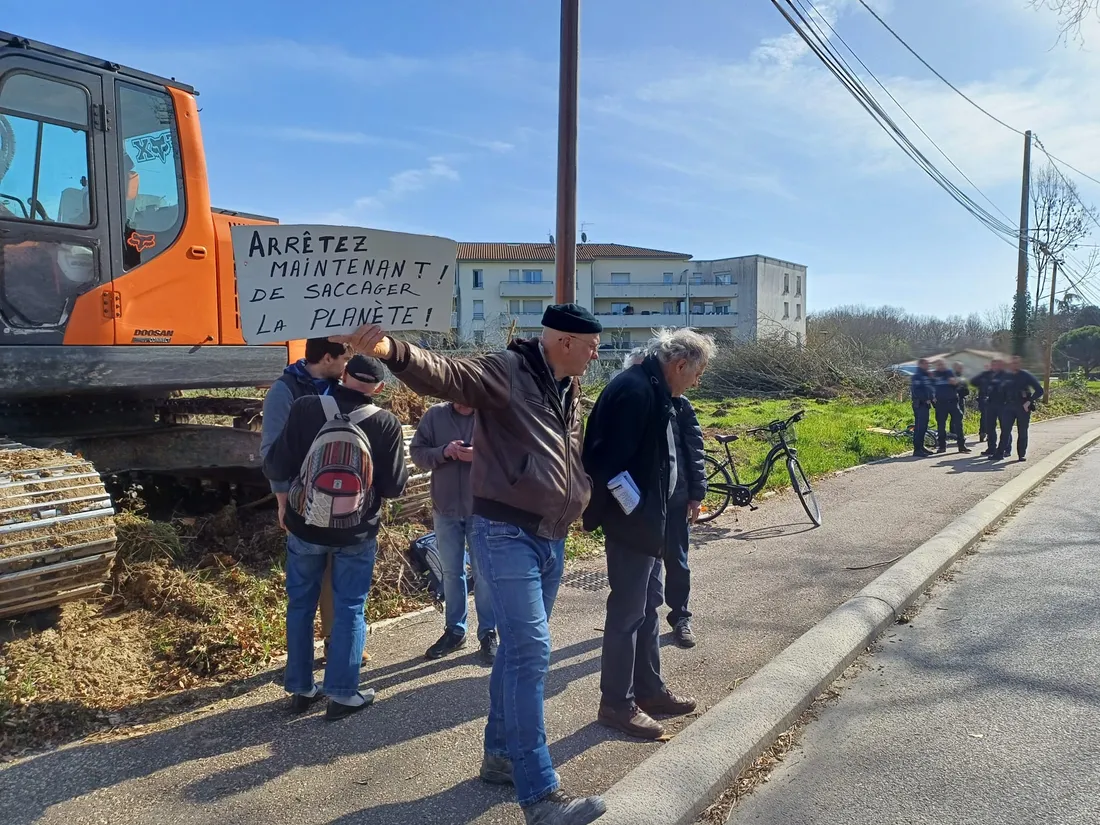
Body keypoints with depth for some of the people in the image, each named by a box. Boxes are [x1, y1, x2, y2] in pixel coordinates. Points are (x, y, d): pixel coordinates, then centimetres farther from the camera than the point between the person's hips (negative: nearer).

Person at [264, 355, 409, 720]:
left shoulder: (305, 408, -13)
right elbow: (395, 486, -7)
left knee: (301, 605, 16)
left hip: (304, 526, 1)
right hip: (356, 533, -1)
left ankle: (301, 688, 27)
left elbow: (276, 468, -9)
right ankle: (342, 694, 16)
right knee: (349, 609, 10)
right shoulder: (387, 424, -13)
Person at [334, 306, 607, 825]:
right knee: (530, 653, -10)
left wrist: (580, 502, 15)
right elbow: (442, 373, -31)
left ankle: (500, 755, 33)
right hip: (507, 534, -8)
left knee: (519, 650, 17)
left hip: (552, 540, 9)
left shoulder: (571, 393, 14)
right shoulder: (504, 371, -13)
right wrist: (391, 351, -50)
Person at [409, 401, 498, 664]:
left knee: (483, 572, 6)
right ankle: (454, 630, 28)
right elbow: (416, 452, 0)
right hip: (445, 509, 3)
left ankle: (488, 634, 18)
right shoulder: (435, 415, 0)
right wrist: (443, 452, -17)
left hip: (482, 509, -2)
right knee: (451, 572, 14)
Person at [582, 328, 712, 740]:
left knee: (648, 606, 19)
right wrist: (602, 514, -22)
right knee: (627, 612, 1)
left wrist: (684, 498, 12)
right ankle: (616, 704, 14)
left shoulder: (660, 394, 11)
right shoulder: (635, 391, -21)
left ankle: (650, 689, 32)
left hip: (650, 521, 11)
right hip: (631, 523, -11)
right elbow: (611, 460, -27)